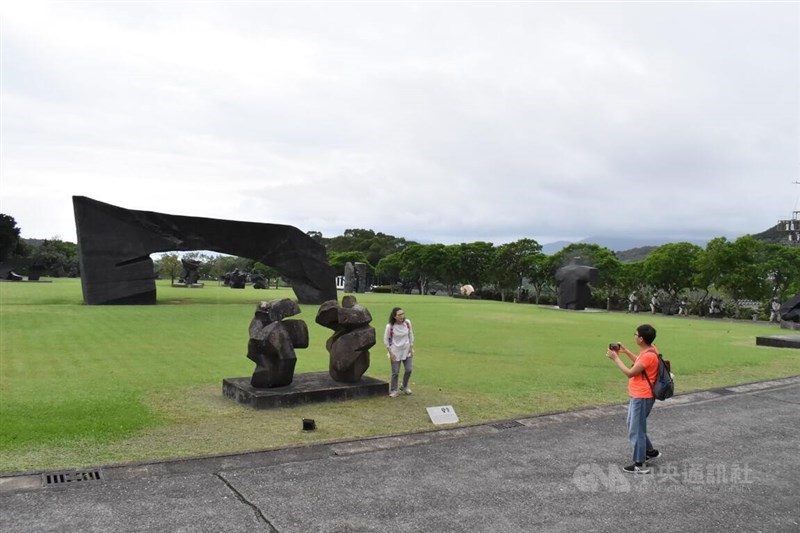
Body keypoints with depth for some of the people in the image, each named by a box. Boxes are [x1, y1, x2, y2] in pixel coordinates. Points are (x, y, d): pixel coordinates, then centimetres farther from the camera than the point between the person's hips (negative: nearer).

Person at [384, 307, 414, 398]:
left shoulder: (407, 323, -10)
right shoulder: (390, 326, -19)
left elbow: (411, 335, 4)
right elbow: (386, 340, -8)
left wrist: (411, 348, 4)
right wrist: (390, 353, -10)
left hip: (406, 350, 4)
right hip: (395, 352, -3)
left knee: (409, 369, 3)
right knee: (395, 372, 0)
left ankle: (405, 387, 28)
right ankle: (393, 390, 20)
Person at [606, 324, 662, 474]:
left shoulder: (648, 355, -27)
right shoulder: (649, 350, 4)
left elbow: (630, 373, -22)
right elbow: (639, 363, 22)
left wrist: (616, 358, -14)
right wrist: (626, 351, 14)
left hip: (641, 398, -10)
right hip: (637, 396, 10)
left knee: (636, 431, 1)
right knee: (634, 426, 24)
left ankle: (640, 465, 11)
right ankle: (650, 451, 37)